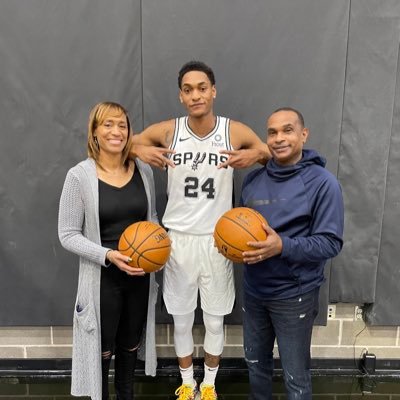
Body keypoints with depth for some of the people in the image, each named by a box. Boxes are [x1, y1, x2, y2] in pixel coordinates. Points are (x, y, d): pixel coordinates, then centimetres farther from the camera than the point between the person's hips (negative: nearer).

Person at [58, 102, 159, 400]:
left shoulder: (144, 171, -1)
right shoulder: (79, 175, -13)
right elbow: (68, 234, -11)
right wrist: (108, 255, -23)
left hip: (140, 276, 4)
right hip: (103, 278, -4)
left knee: (131, 346, 23)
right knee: (102, 350, 14)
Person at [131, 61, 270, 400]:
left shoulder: (236, 132, -7)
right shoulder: (167, 131, -6)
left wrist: (256, 155, -22)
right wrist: (140, 150, -19)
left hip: (218, 241, 0)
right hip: (178, 239, 1)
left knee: (215, 321, 15)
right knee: (182, 320, 15)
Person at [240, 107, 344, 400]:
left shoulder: (322, 182, -14)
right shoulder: (253, 179, 3)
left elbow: (331, 242, -16)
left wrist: (283, 246, -30)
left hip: (294, 294, -5)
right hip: (254, 290, 5)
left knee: (295, 377, 13)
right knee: (256, 363, 24)